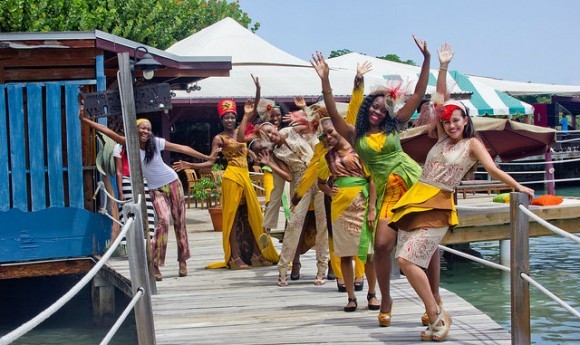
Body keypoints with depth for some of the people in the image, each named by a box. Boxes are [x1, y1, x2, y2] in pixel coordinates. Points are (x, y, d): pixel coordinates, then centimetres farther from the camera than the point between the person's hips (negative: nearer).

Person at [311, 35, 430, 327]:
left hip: (413, 182, 0)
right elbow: (333, 114, -7)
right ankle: (385, 300, 10)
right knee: (382, 245, -10)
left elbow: (418, 94, 7)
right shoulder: (355, 135, 7)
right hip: (387, 192, 0)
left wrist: (426, 59, 2)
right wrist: (325, 82, -19)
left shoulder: (393, 126, 8)